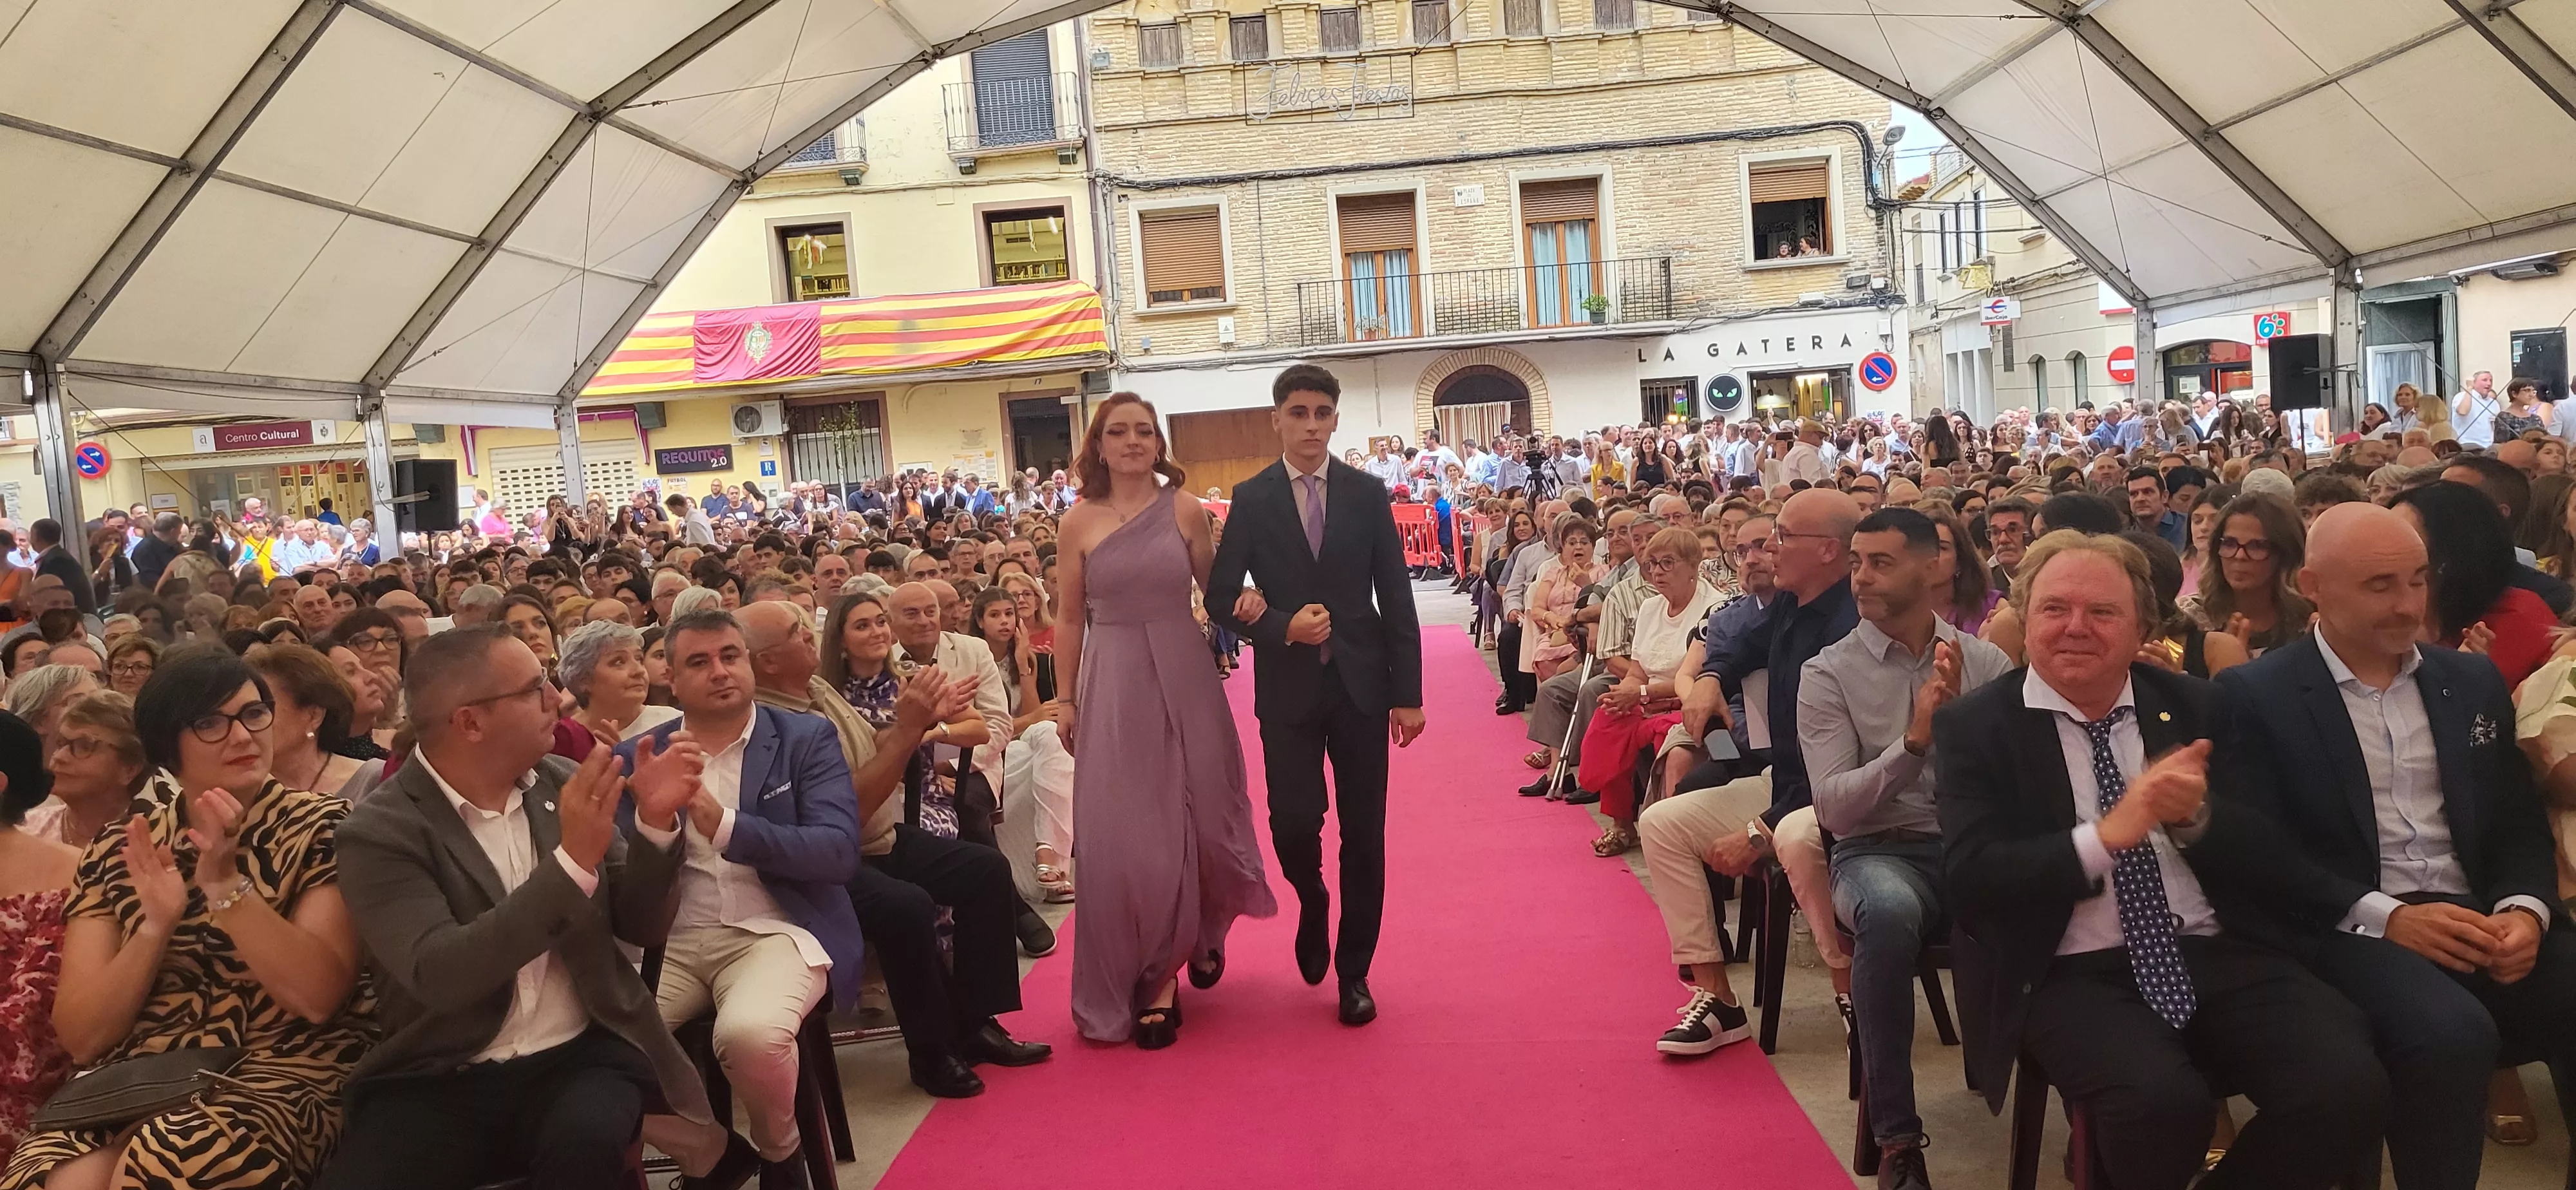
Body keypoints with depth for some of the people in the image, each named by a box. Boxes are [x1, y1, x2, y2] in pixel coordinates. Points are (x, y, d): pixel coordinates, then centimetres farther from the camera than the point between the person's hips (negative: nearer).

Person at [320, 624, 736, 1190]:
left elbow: (641, 927, 7)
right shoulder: (381, 830, -7)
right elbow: (439, 975, -21)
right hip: (443, 1081, -1)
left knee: (583, 1144, -30)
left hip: (581, 1055, 1)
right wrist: (572, 862, -27)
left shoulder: (561, 784, 5)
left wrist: (655, 822, -10)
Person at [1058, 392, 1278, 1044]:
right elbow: (1070, 620, 5)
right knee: (1123, 838, 3)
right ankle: (1148, 980, 17)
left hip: (1183, 681, 0)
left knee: (1195, 820, 10)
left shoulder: (1184, 509, -1)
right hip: (1113, 690, 0)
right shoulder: (1079, 523, 0)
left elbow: (1218, 593, 3)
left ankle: (1202, 935, 39)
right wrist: (1067, 701, 5)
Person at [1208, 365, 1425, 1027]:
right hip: (1288, 688, -1)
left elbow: (1397, 600, 2)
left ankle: (1354, 971, 18)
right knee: (1294, 822, -7)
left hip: (1362, 686, 1)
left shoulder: (1367, 496, 3)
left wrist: (1409, 694, -2)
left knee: (1364, 834, 3)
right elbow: (1222, 600, -1)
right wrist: (1284, 627, -18)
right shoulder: (1251, 500, 0)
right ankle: (1313, 905, 28)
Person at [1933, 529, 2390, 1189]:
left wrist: (2196, 816, -15)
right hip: (2072, 973, -3)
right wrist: (2105, 835, -21)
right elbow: (1970, 883, -9)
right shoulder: (1973, 726, 1)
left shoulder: (2195, 705, 11)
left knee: (2350, 1085, -22)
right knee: (2163, 1101, -32)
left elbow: (2271, 853, 7)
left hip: (2220, 953, 4)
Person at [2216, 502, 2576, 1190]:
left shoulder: (2474, 682, 16)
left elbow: (2521, 824, 14)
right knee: (2451, 1032, -33)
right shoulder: (2256, 694, -1)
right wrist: (2386, 916, -17)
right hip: (2350, 929, -5)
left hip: (2479, 918, 5)